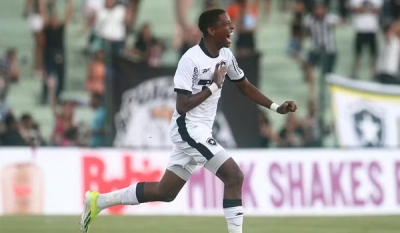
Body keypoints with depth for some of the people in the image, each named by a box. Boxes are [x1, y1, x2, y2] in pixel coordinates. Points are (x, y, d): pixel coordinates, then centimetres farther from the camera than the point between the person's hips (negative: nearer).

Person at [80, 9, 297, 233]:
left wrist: (277, 107, 9)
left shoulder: (226, 55, 6)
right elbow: (182, 106, -20)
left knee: (165, 192, 14)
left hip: (200, 131, 9)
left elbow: (245, 86, 18)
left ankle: (99, 201, 22)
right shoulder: (191, 60, -19)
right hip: (188, 129, -9)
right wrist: (214, 86, -20)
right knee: (234, 176, -17)